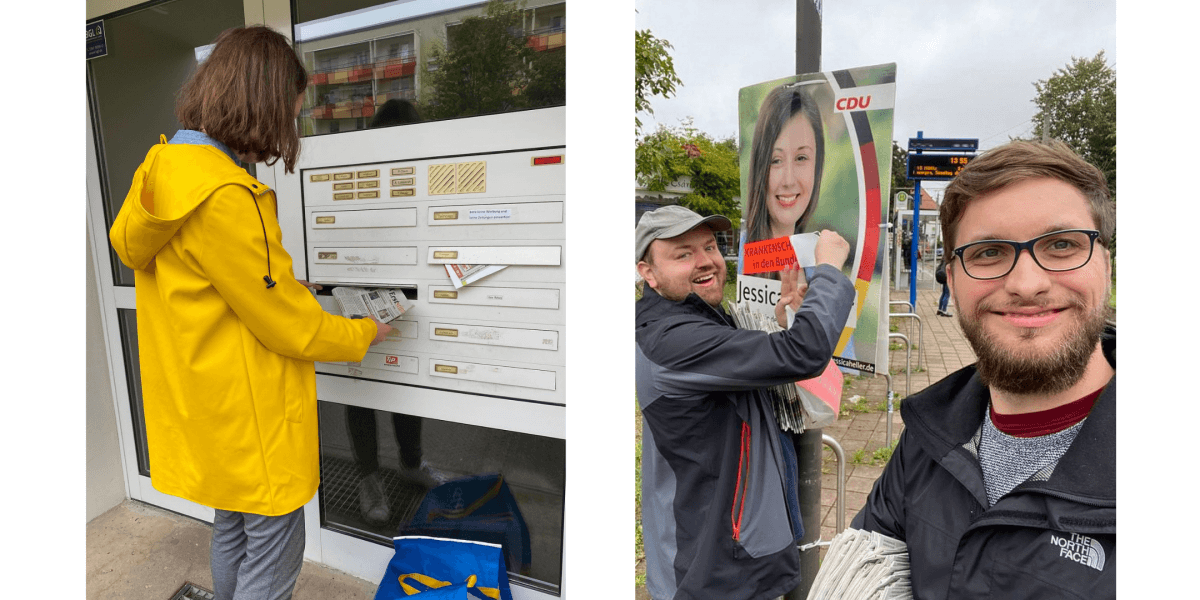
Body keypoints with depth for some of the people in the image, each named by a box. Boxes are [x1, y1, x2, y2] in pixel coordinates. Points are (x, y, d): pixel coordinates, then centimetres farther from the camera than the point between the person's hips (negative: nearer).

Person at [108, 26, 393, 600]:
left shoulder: (163, 170, 3)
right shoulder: (225, 197, -27)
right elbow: (289, 324, -22)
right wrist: (365, 333, -4)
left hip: (205, 411, 10)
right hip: (252, 418, -10)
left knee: (230, 531, 27)